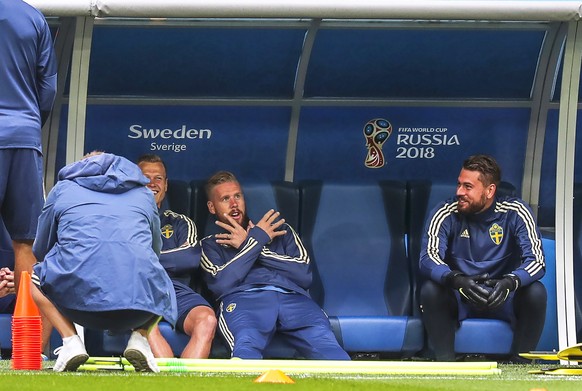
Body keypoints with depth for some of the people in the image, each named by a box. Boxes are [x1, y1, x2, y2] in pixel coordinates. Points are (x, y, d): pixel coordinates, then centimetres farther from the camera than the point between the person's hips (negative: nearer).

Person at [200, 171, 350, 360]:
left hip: (291, 296, 2)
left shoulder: (279, 230, 34)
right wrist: (256, 240, 11)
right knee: (246, 346, -42)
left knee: (324, 342, -36)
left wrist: (247, 244, 14)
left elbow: (305, 275, 15)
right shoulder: (210, 245, 30)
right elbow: (220, 285, 6)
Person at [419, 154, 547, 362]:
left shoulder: (515, 212, -10)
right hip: (459, 299, 0)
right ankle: (445, 362, -18)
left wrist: (510, 282, -39)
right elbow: (428, 259, -19)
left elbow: (536, 260, -17)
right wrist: (457, 280, -41)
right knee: (430, 290, -30)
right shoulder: (446, 214, -9)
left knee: (536, 292, -29)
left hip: (504, 298, 0)